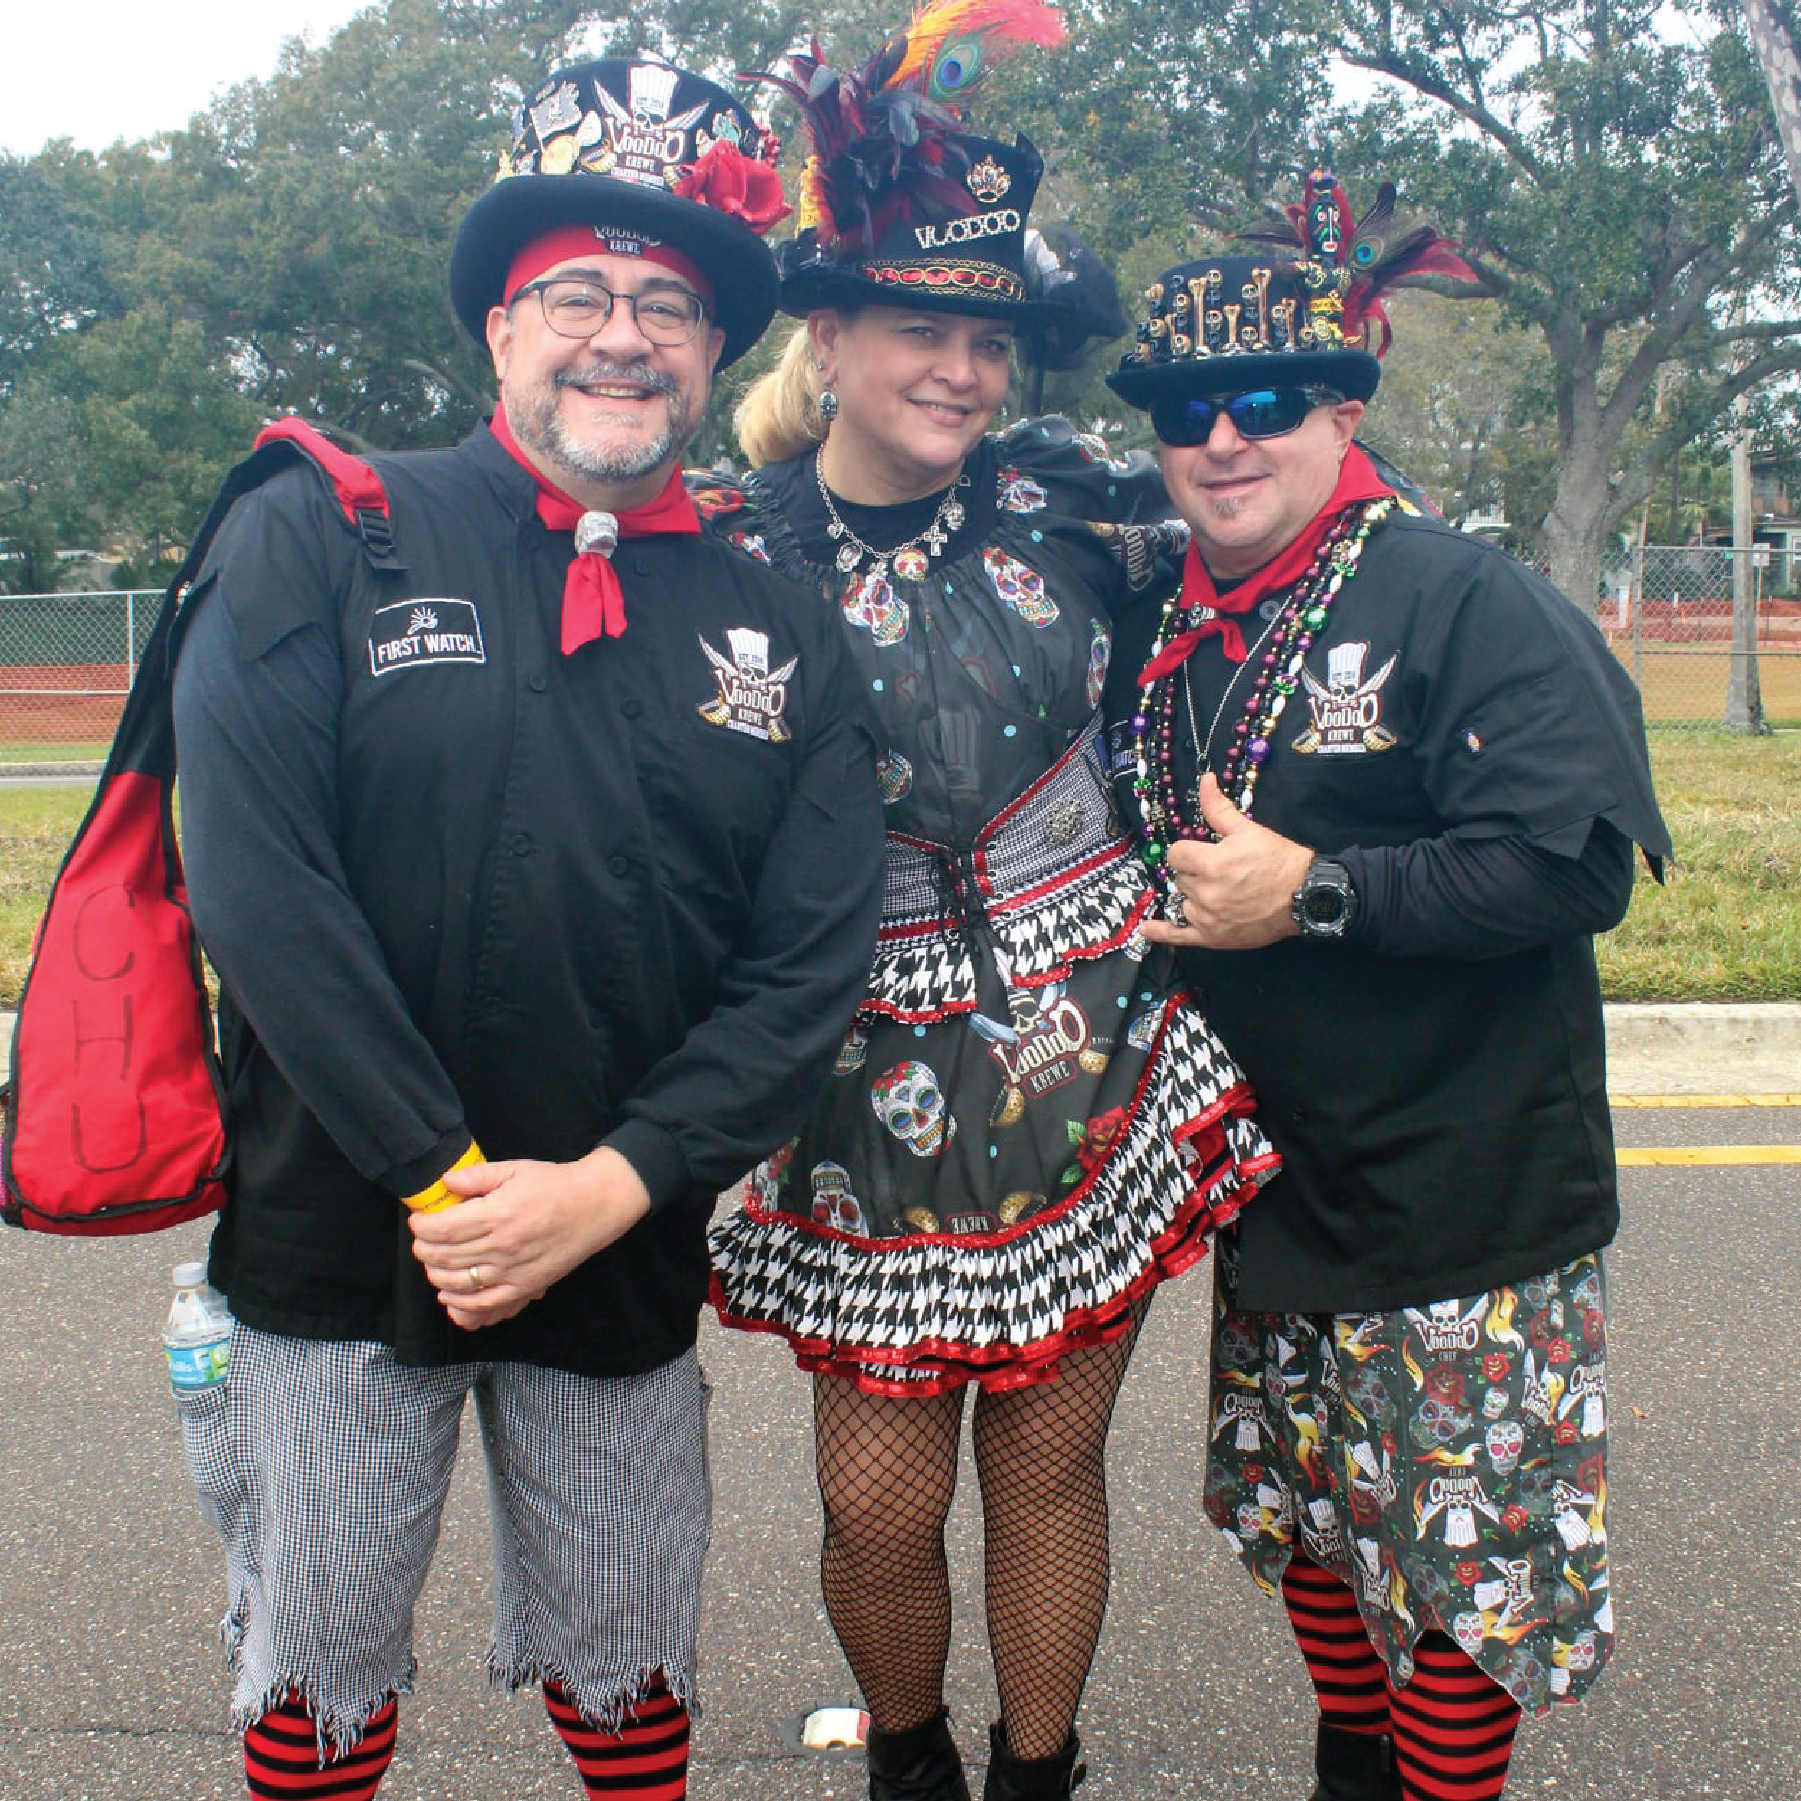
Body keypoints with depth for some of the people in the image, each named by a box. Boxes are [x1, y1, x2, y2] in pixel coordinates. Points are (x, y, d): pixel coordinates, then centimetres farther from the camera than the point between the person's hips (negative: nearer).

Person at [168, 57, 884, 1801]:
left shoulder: (777, 636, 2)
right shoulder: (318, 540, -6)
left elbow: (810, 967, -3)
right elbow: (254, 877, -14)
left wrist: (606, 1187, -14)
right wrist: (442, 1177, -16)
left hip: (628, 1261, 2)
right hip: (339, 1242, -1)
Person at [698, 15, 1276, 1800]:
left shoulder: (1062, 501, 0)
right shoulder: (733, 557, -6)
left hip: (1092, 1049, 2)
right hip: (880, 1080, -1)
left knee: (1049, 1461, 12)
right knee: (879, 1502, 5)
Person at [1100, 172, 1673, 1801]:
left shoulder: (1464, 599, -15)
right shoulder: (1164, 638, 6)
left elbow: (1577, 863, -25)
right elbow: (1135, 866, 20)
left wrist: (1313, 891, -25)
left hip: (1461, 1199, -7)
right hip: (1272, 1185, 7)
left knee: (1457, 1562, 5)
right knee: (1305, 1516, 21)